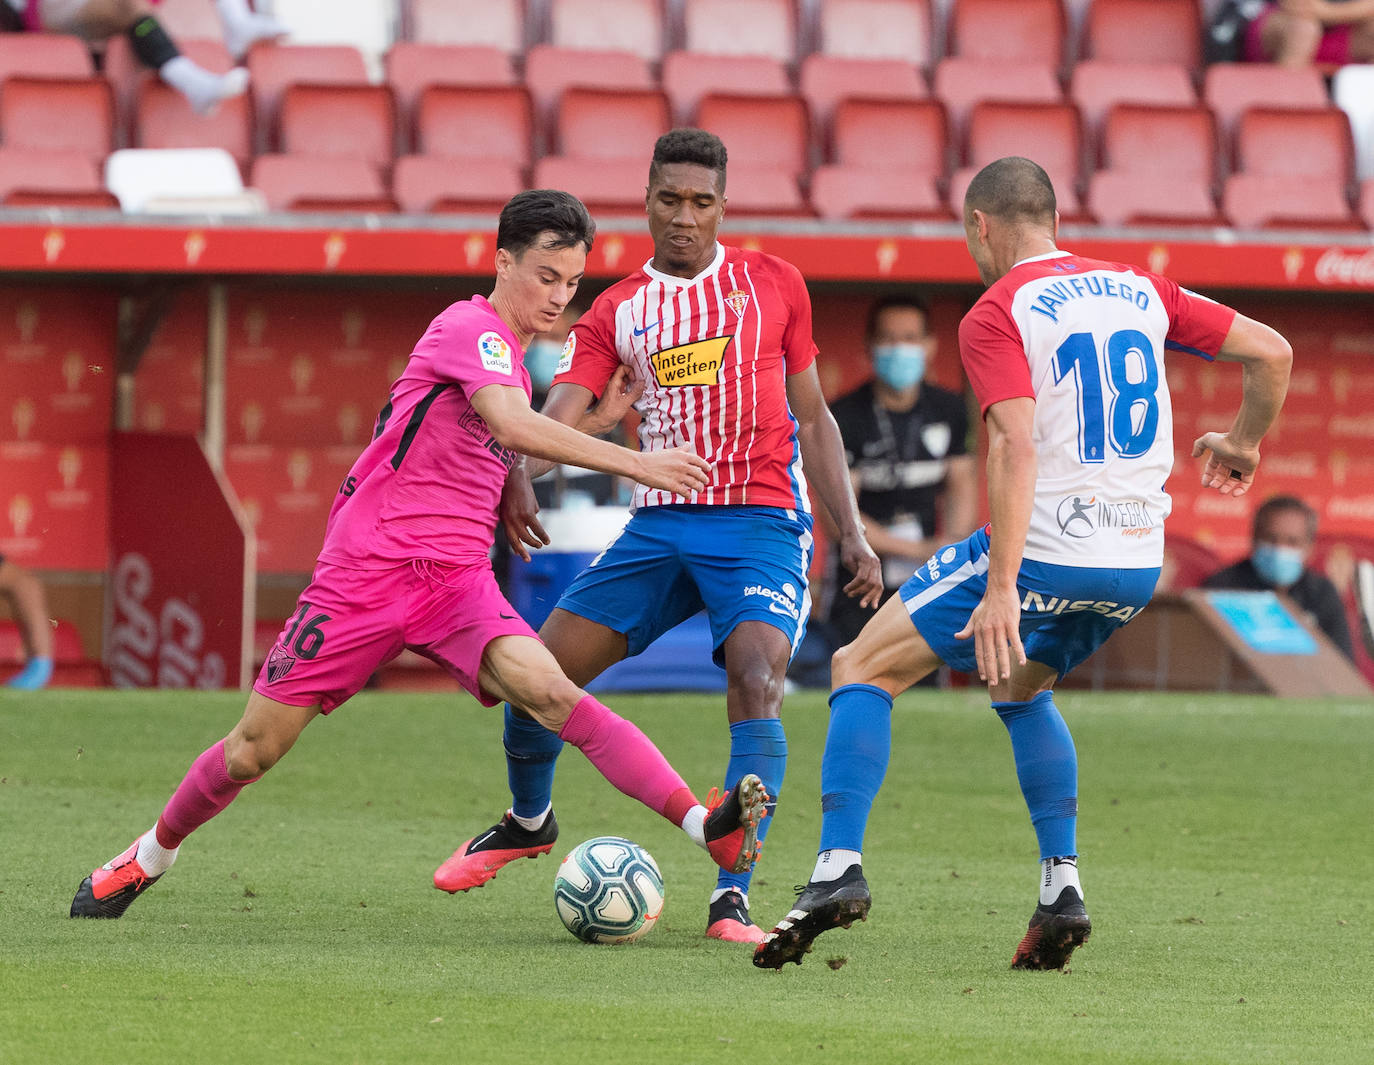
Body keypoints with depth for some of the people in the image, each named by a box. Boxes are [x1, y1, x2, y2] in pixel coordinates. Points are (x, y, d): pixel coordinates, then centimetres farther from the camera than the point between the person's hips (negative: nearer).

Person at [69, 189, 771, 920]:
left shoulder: (509, 355, 16)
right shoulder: (470, 327, -11)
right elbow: (513, 427, -28)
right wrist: (633, 464, -32)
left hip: (457, 583, 6)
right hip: (366, 572, -6)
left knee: (549, 692, -23)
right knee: (257, 749, 4)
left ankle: (709, 830, -38)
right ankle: (149, 856, 31)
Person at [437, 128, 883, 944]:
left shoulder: (772, 285, 6)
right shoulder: (617, 312, 8)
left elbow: (813, 416, 12)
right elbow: (561, 413, -5)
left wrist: (853, 534, 6)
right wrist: (516, 477, -28)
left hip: (763, 521, -3)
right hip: (662, 524, 3)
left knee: (756, 678, -26)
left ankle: (734, 897, -26)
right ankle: (527, 822, 30)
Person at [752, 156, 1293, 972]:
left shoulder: (996, 316, -7)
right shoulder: (1141, 290, 11)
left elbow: (1018, 447, -19)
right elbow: (1272, 352, 10)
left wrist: (1002, 589, -25)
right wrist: (1242, 444, 29)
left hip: (1043, 552, -6)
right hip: (1137, 565, 6)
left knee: (863, 669, 7)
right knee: (1020, 689, 32)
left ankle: (840, 866, -8)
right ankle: (1063, 886, 18)